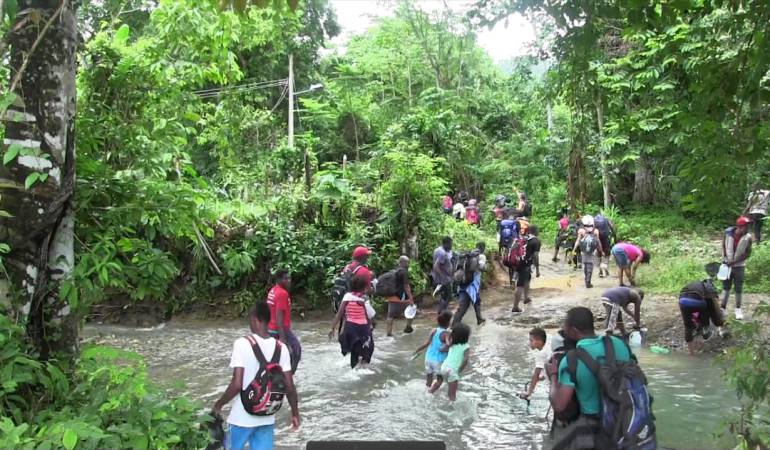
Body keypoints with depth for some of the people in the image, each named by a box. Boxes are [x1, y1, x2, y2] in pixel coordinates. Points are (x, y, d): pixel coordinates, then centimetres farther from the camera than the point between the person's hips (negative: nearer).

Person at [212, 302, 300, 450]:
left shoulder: (242, 344, -16)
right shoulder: (281, 348, -3)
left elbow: (237, 384, -20)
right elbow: (289, 387, -2)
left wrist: (219, 404, -3)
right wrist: (295, 412, 13)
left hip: (242, 417, -3)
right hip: (267, 418, 3)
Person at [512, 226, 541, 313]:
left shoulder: (523, 238, 12)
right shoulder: (536, 241, -8)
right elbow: (536, 256, -14)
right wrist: (537, 270, -10)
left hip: (518, 262, 7)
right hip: (525, 265, -7)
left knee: (527, 279, 30)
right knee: (520, 286, -5)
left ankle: (526, 298, 45)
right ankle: (515, 307, -6)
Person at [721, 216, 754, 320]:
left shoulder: (748, 237, -12)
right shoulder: (728, 232, -11)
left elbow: (747, 254, -10)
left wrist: (734, 262, -17)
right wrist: (724, 258, -10)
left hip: (739, 266, -1)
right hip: (727, 265, 1)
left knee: (738, 289, 6)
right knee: (726, 287, 10)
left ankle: (738, 309, 21)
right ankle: (723, 308, 18)